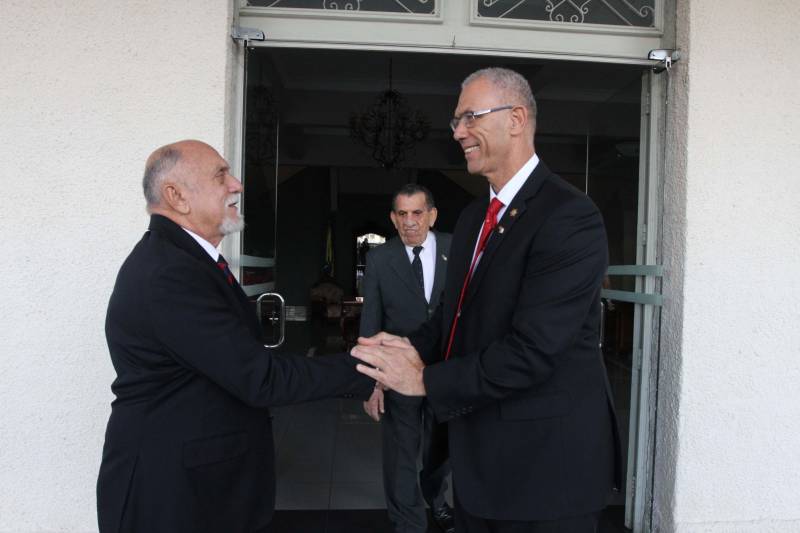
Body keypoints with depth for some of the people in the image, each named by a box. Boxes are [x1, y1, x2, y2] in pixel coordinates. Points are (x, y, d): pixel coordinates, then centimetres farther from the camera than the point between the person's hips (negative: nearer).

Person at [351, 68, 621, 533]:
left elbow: (531, 348, -25)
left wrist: (426, 380, -19)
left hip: (548, 461, -7)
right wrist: (415, 348, -8)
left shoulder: (569, 216, -20)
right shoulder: (473, 217, 9)